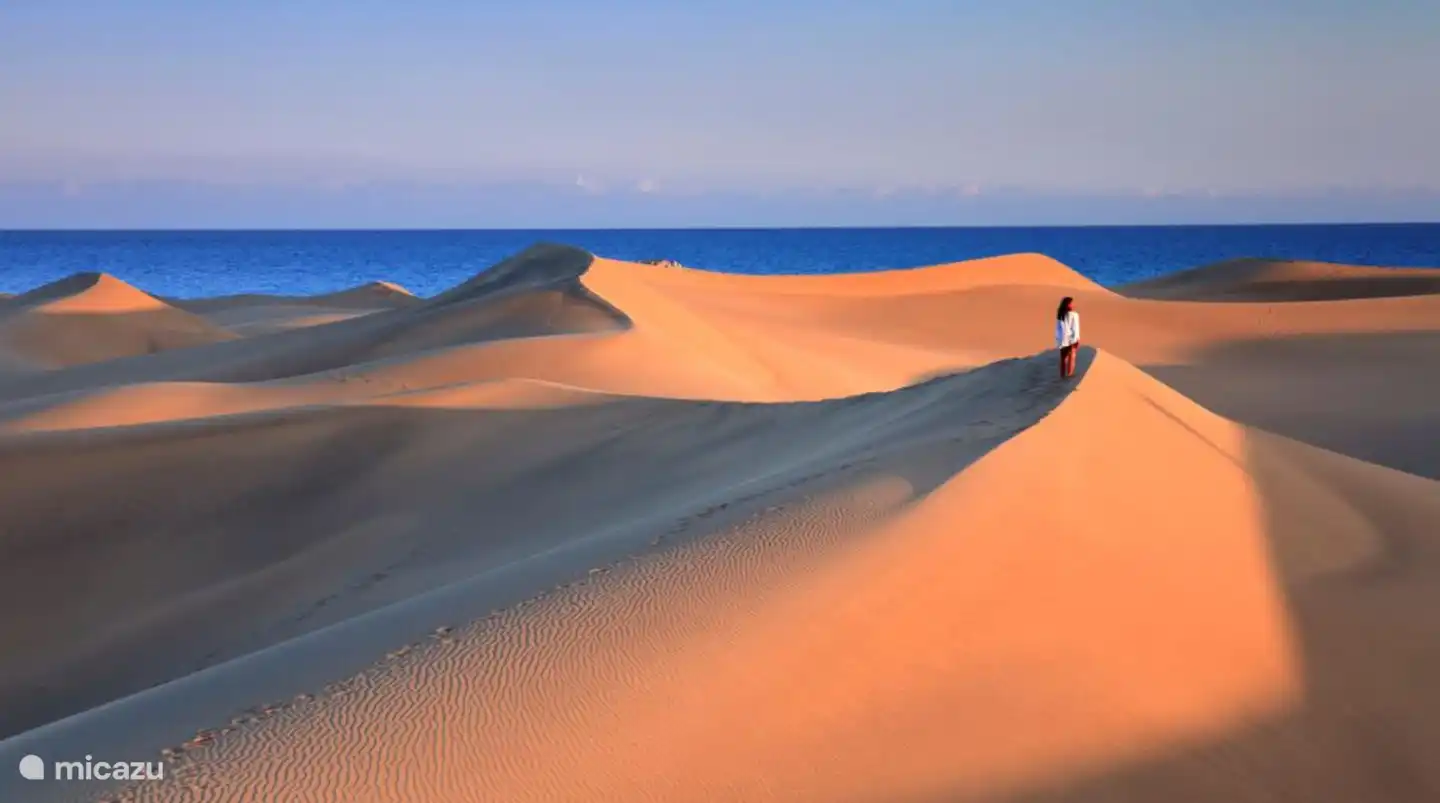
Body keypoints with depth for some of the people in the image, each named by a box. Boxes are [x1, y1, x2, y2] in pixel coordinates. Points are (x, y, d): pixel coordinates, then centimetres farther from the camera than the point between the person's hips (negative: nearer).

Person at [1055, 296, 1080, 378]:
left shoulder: (1060, 315, 1)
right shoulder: (1073, 315, -16)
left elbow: (1058, 328, 4)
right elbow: (1075, 328, -14)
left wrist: (1058, 338, 9)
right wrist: (1077, 339, -8)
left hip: (1061, 338, 5)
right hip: (1071, 338, -5)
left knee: (1063, 357, 13)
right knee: (1071, 357, 6)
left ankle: (1063, 374, 16)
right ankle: (1069, 374, 5)